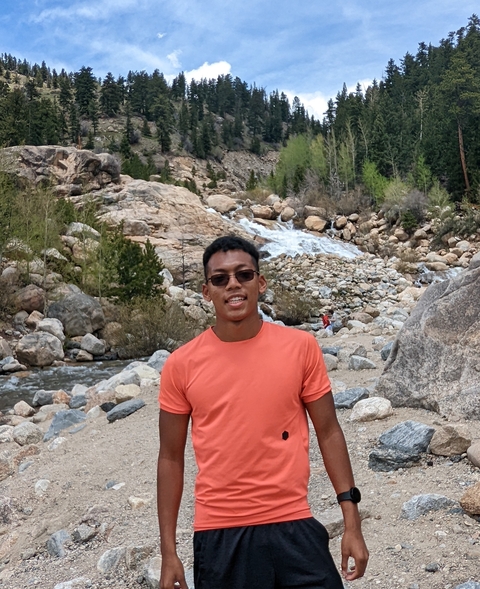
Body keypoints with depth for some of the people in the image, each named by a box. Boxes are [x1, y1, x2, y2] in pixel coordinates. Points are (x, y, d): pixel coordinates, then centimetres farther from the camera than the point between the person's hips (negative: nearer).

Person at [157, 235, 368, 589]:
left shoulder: (301, 347, -6)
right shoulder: (181, 365, -6)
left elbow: (328, 432, 2)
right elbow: (171, 458, 2)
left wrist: (352, 523, 1)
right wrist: (169, 551, 4)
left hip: (293, 527, 0)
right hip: (218, 534, 1)